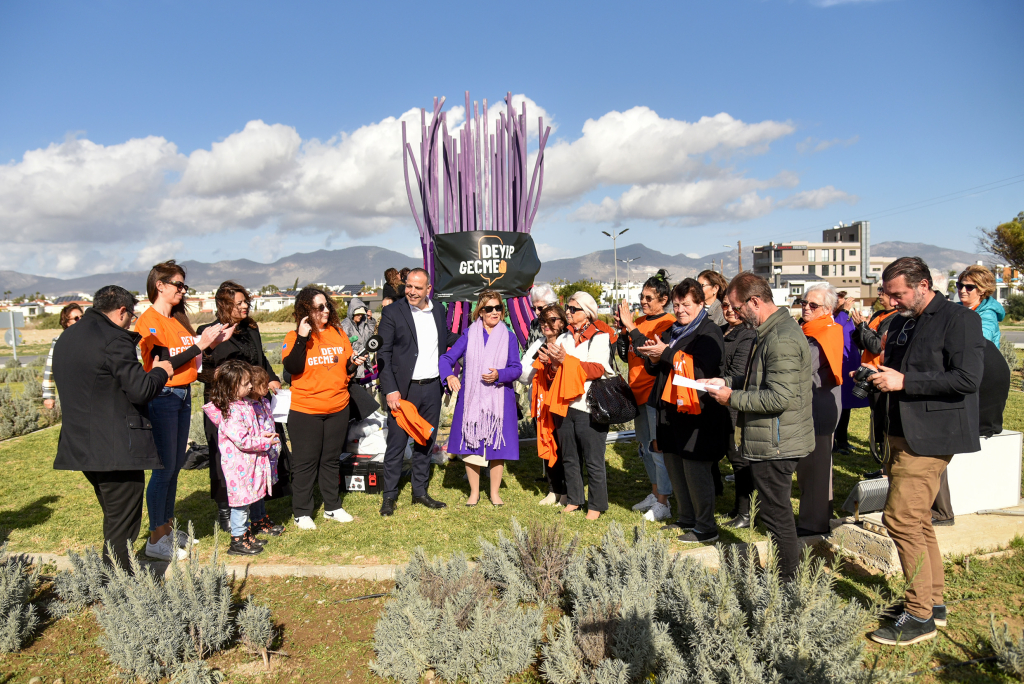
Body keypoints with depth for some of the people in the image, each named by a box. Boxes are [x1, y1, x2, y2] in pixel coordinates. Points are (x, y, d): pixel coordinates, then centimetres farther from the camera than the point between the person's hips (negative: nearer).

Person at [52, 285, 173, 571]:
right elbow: (141, 390, -21)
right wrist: (160, 371, -1)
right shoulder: (114, 340, -17)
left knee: (114, 518, 22)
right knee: (122, 527, 0)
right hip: (117, 449, -9)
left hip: (81, 446, 9)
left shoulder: (66, 337, 13)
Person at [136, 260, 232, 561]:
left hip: (183, 395, 8)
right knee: (164, 468, -4)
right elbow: (163, 363, -19)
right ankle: (155, 539, 6)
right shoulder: (148, 321, -11)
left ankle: (168, 527, 25)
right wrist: (200, 345, -20)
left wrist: (213, 342, 0)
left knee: (175, 466, 13)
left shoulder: (178, 319, 14)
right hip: (162, 398, -8)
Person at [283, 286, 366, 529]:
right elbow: (292, 368, -21)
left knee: (331, 459, 16)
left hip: (338, 409, 4)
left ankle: (332, 507, 28)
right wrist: (302, 338, -25)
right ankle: (301, 513, 16)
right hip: (305, 411, -4)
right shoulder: (294, 337, -6)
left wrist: (354, 364, -7)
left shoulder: (337, 332, 7)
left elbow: (347, 366, 15)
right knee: (305, 462, 4)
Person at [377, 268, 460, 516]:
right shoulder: (392, 312, -7)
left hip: (432, 388, 5)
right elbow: (383, 354, -9)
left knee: (425, 442, 14)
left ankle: (420, 491, 28)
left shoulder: (439, 309, 7)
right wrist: (390, 390, -15)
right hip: (404, 389, -5)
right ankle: (389, 496, 14)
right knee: (397, 444, 1)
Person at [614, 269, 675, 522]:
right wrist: (623, 328, -2)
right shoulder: (639, 321, 11)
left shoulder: (668, 323, -11)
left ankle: (663, 503, 5)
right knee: (645, 446, 17)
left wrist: (630, 326, -23)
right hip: (638, 392, 8)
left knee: (659, 448, -4)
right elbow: (626, 355, 11)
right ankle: (655, 494, 30)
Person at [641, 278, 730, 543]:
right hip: (671, 410, 8)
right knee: (675, 467, 14)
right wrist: (653, 359, -3)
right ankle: (685, 519, 29)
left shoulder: (709, 332, -7)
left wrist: (667, 354, -20)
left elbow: (702, 368, -22)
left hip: (697, 412, -8)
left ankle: (706, 529, 8)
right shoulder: (671, 331, 17)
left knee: (696, 470, -4)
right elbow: (655, 369, 20)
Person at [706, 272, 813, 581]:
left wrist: (733, 399, -18)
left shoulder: (782, 339, -22)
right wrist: (729, 382, 9)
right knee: (777, 509, 20)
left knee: (775, 511, 1)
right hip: (773, 441, 11)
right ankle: (785, 574, 33)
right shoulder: (775, 330, 13)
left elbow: (780, 397, -27)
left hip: (775, 445, -11)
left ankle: (786, 581, 15)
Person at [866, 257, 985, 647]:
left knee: (901, 518, -11)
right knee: (917, 520, 15)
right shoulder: (901, 324, 15)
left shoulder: (959, 319, -10)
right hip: (903, 435, 9)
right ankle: (933, 602, 28)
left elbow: (967, 378, -21)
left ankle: (919, 616, 0)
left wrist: (904, 381, -21)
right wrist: (876, 378, 5)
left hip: (931, 437, -9)